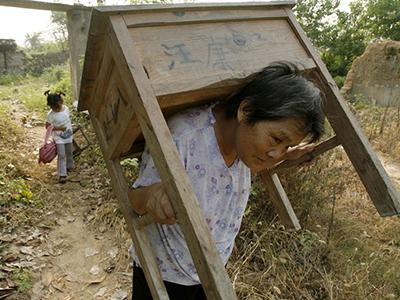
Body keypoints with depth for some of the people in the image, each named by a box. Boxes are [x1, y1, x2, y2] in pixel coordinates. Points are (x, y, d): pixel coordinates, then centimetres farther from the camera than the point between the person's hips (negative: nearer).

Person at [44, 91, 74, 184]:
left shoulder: (66, 109, -7)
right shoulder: (50, 114, -19)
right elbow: (48, 127, -11)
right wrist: (58, 128, -22)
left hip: (68, 136, 4)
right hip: (59, 138, -4)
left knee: (69, 153, 20)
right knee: (61, 156, -5)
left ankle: (69, 167, 44)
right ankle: (62, 175, 0)